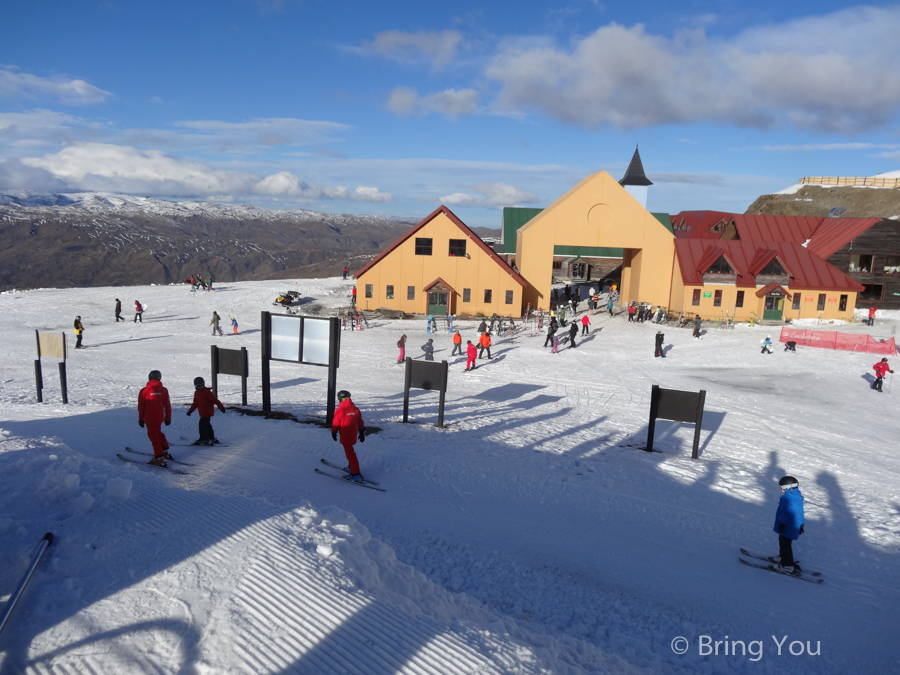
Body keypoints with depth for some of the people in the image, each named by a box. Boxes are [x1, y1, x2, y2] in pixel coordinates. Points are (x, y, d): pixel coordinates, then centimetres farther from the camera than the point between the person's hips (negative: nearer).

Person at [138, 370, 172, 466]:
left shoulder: (144, 391, -10)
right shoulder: (164, 390, -2)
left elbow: (141, 407, -5)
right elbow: (167, 406, 3)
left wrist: (140, 419, 7)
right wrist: (168, 418, 12)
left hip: (149, 418, -4)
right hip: (160, 417, 4)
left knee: (153, 436, 2)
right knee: (158, 432, 25)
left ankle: (159, 458, 0)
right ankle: (165, 452, 32)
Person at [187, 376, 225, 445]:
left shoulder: (207, 392, -14)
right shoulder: (196, 393, 12)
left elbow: (215, 400, -17)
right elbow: (195, 403, 21)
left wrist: (221, 407, -20)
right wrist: (190, 410, 16)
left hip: (207, 412, -9)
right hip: (202, 413, 9)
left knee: (202, 424, -10)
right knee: (207, 425, 15)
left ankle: (204, 439, -1)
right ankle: (212, 438, 25)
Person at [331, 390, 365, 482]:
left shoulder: (339, 411, -14)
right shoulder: (356, 409, 4)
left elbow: (335, 424, -7)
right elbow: (360, 423, 11)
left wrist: (334, 433, 9)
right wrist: (362, 433, 22)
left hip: (345, 437, -6)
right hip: (353, 436, 7)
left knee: (350, 453, -4)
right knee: (350, 451, 26)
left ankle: (356, 475, -5)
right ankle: (351, 468, 38)